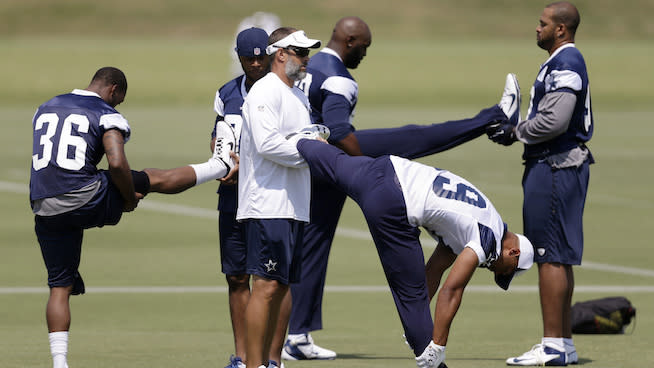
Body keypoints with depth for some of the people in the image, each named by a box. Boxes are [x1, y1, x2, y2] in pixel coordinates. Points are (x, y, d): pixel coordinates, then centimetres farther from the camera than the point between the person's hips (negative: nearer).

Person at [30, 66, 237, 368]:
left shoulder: (45, 110, 18)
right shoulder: (107, 116, -2)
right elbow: (117, 164, -16)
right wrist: (130, 200, 1)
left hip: (45, 209, 5)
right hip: (84, 199, -5)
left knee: (60, 287, 10)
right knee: (153, 179, 18)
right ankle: (221, 164, 36)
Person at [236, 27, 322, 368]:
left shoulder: (299, 97, 20)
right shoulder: (265, 92, -10)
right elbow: (267, 144, -21)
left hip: (294, 207, 10)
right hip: (267, 204, -10)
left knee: (279, 287, 10)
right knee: (266, 285, -11)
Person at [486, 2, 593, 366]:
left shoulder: (565, 64, -16)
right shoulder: (564, 63, 18)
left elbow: (554, 121, -24)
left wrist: (516, 133, -10)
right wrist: (513, 129, 12)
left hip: (555, 169, -11)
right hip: (558, 167, 11)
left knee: (551, 257, -9)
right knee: (560, 257, 14)